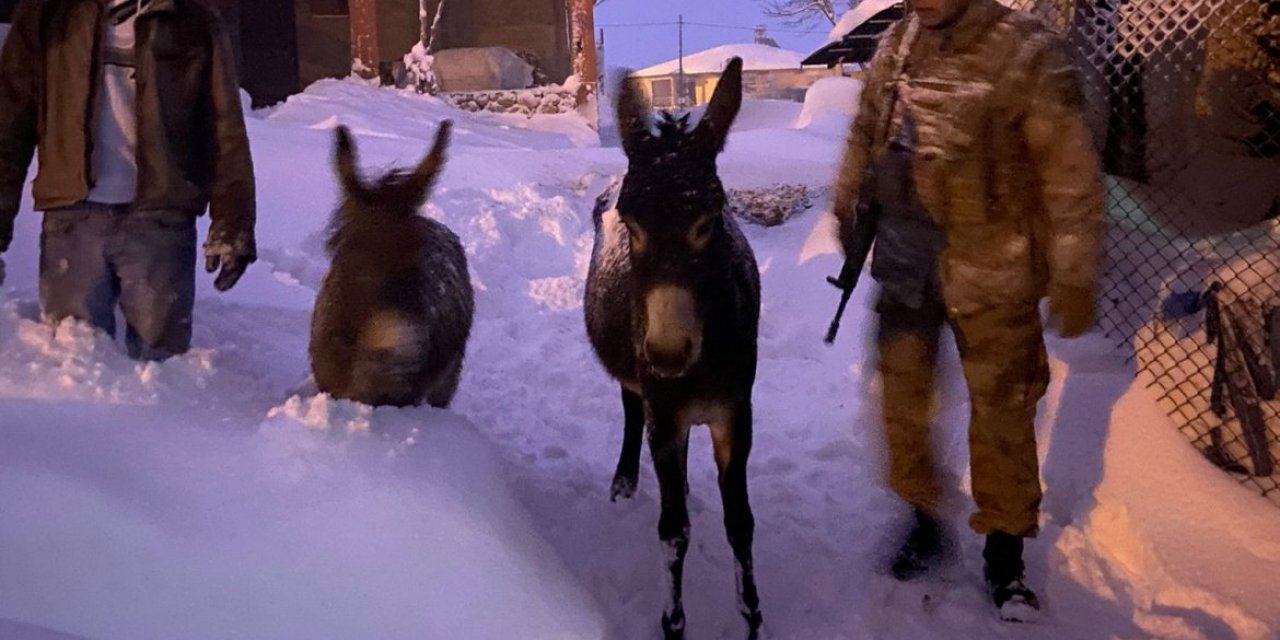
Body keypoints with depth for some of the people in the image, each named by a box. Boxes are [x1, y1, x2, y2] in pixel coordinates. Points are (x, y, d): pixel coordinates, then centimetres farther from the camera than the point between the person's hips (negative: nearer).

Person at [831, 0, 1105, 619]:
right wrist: (848, 208, 25)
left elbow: (1070, 172, -15)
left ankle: (1004, 550, 22)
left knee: (1001, 408, 5)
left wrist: (1074, 276, -16)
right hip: (905, 260, 5)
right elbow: (866, 133, 18)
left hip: (990, 269, -5)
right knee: (901, 394, 14)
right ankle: (922, 516, 35)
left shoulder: (1027, 53, -16)